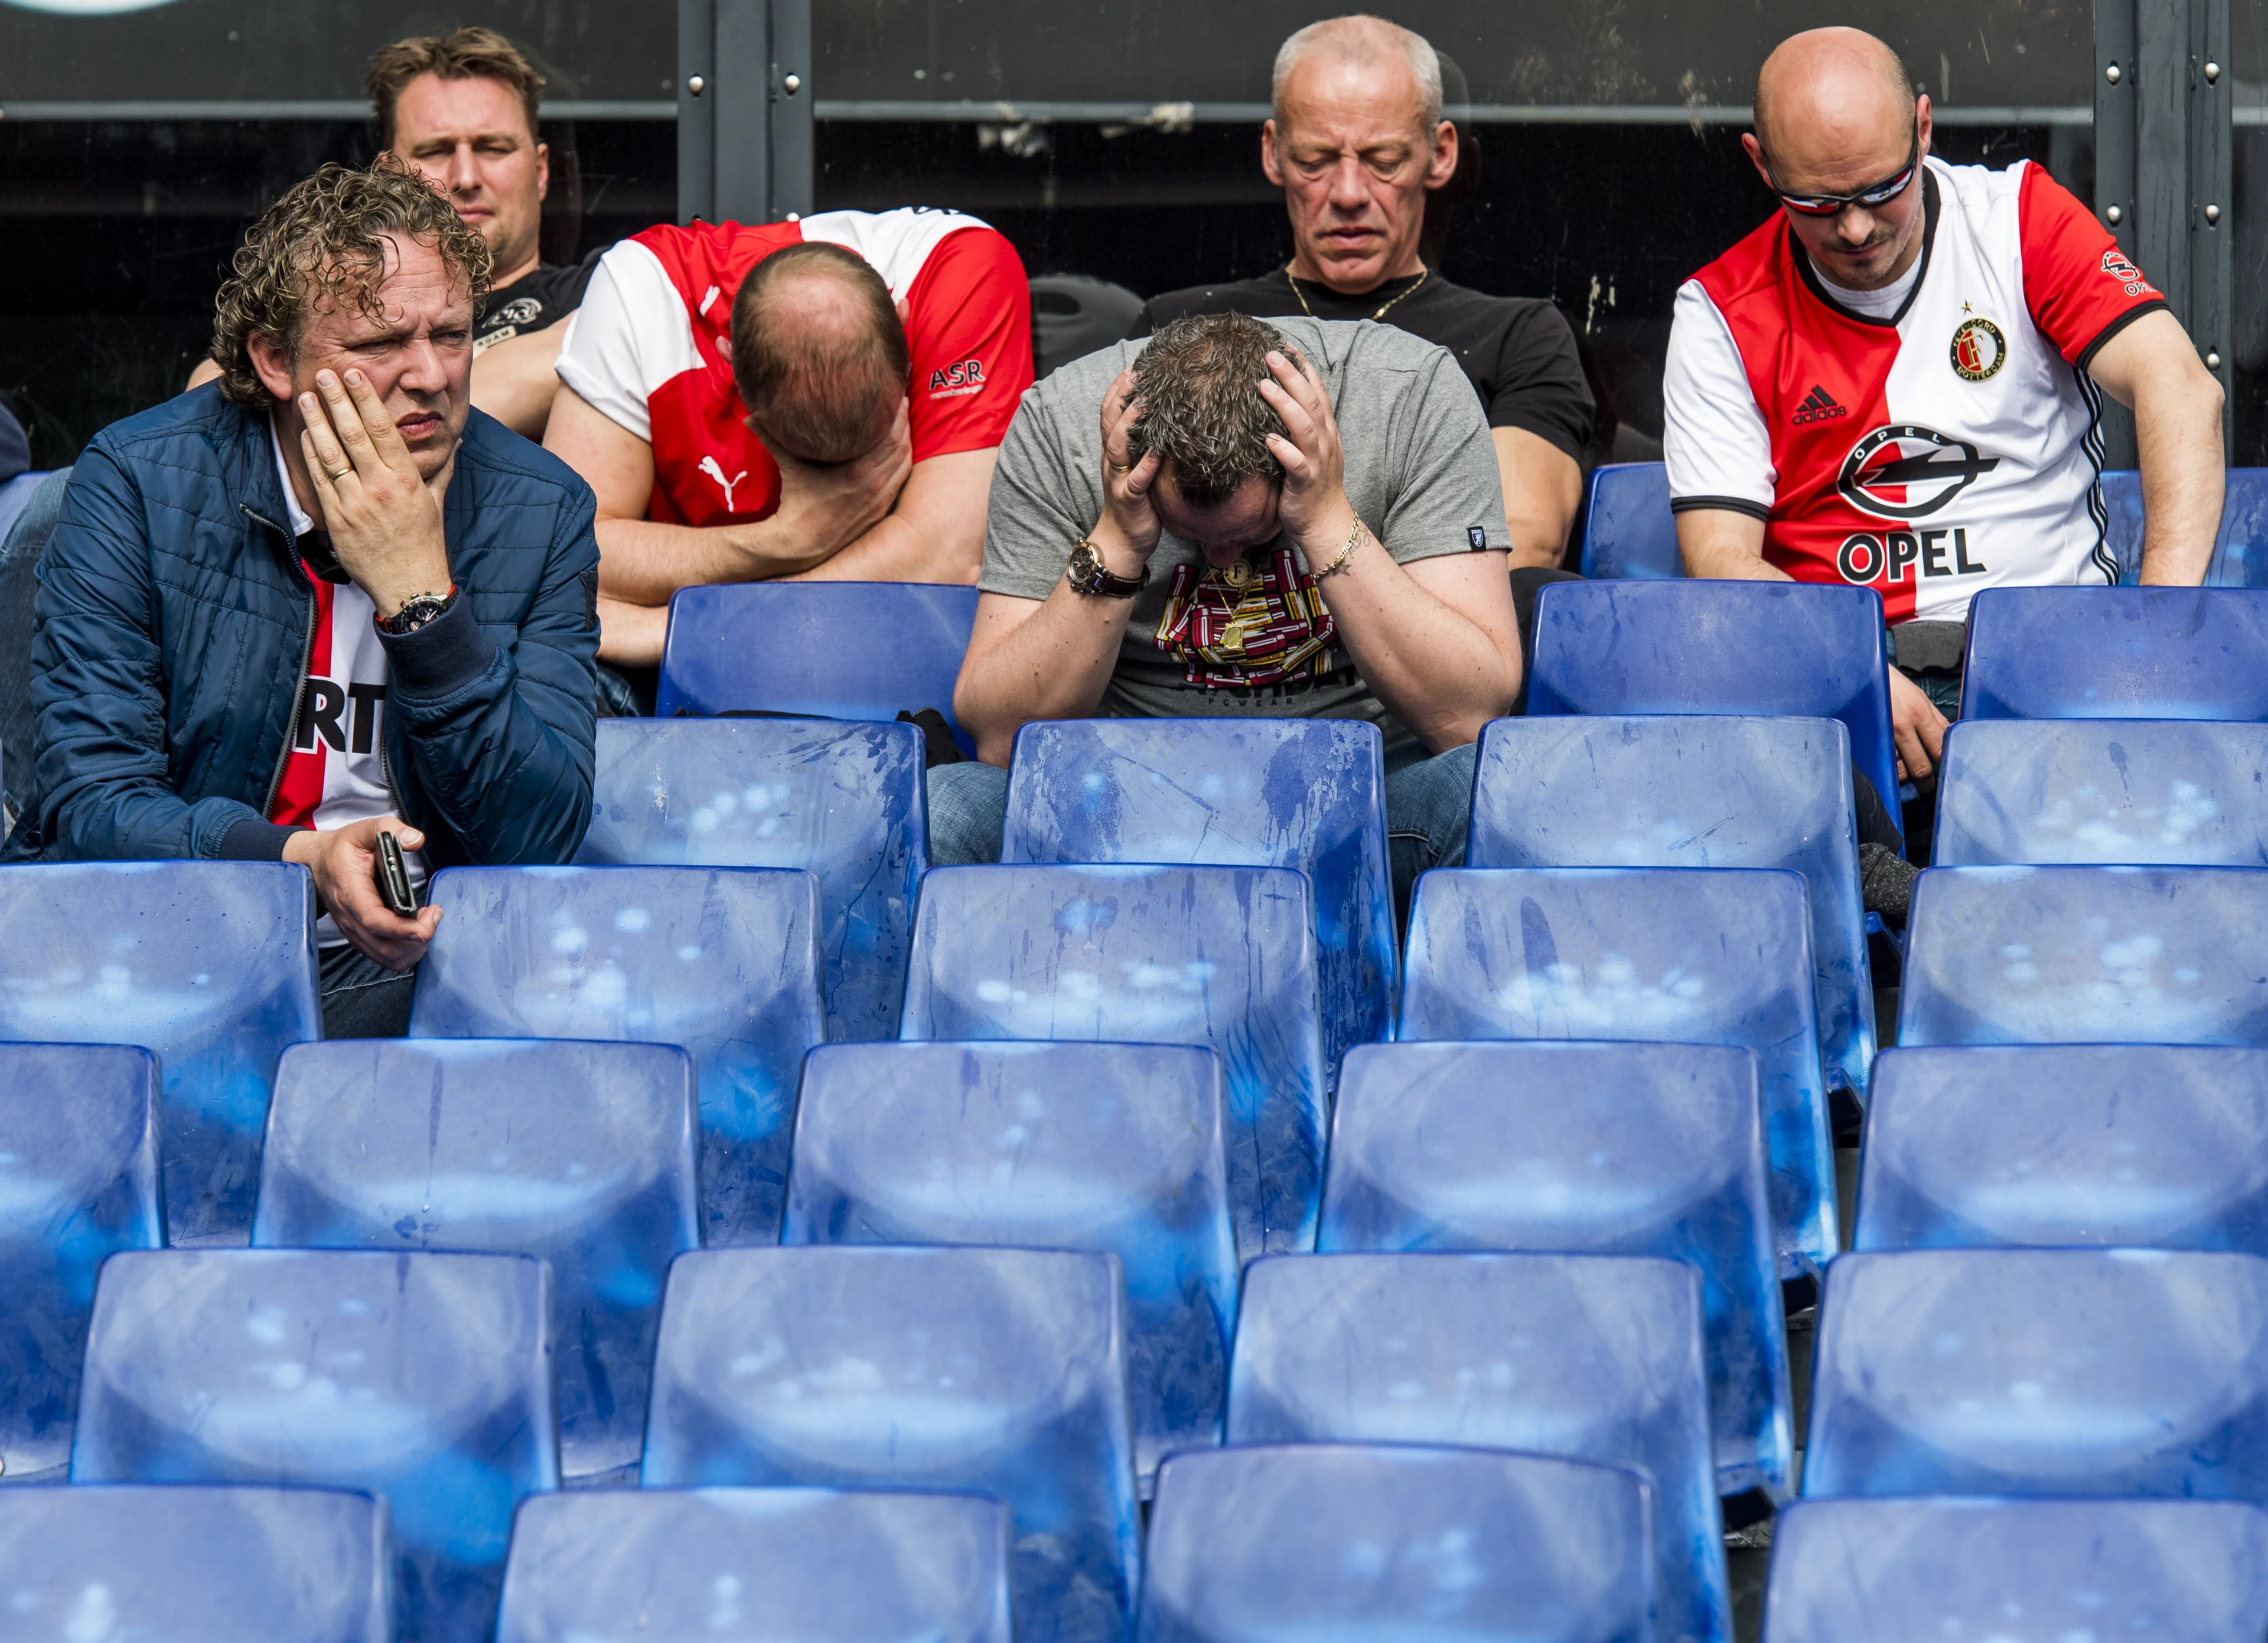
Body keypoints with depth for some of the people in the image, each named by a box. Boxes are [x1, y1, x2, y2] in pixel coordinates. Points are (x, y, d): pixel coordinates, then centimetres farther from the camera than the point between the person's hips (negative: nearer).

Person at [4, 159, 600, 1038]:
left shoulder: (541, 512, 1)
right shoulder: (137, 481, -5)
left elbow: (542, 838, -8)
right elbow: (90, 800, -10)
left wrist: (418, 594, -18)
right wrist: (299, 858, -29)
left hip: (402, 965, 2)